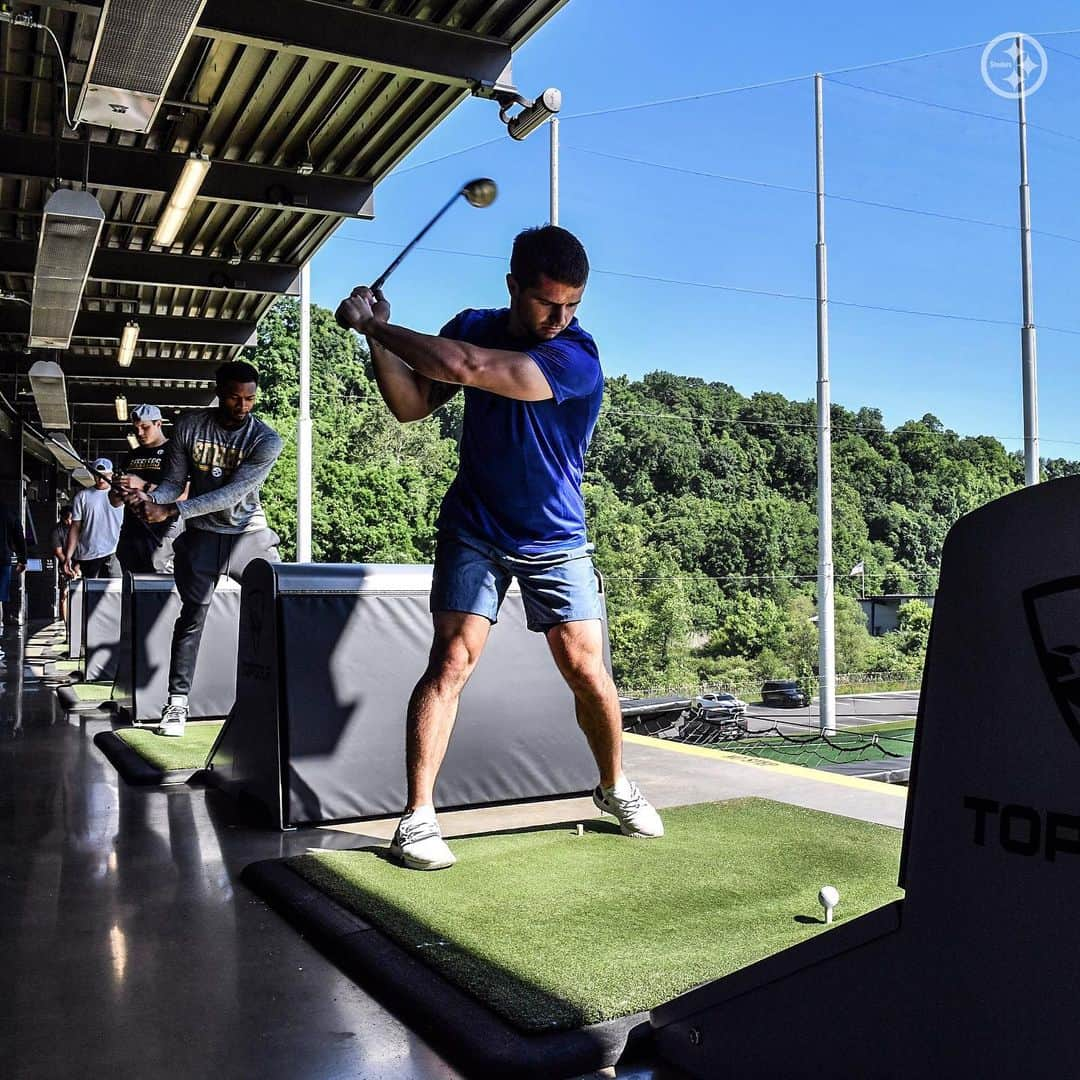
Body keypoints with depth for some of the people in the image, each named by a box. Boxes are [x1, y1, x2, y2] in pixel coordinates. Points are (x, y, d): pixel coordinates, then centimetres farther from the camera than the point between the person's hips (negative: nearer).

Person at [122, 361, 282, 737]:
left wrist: (171, 511, -29)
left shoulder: (266, 440, -15)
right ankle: (177, 703, 7)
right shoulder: (189, 425, -6)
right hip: (201, 536, 1)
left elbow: (232, 493, -23)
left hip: (249, 536, -1)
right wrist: (149, 499, -24)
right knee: (192, 617, 0)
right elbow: (172, 481, 0)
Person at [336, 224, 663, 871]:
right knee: (453, 659, -11)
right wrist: (377, 335, -16)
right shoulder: (473, 327, -3)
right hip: (473, 531, 2)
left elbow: (467, 368, -33)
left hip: (555, 539, -2)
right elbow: (411, 405, -2)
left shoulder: (577, 357, -23)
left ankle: (615, 786, 23)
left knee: (586, 667, -3)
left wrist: (375, 326, -23)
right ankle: (418, 818, -5)